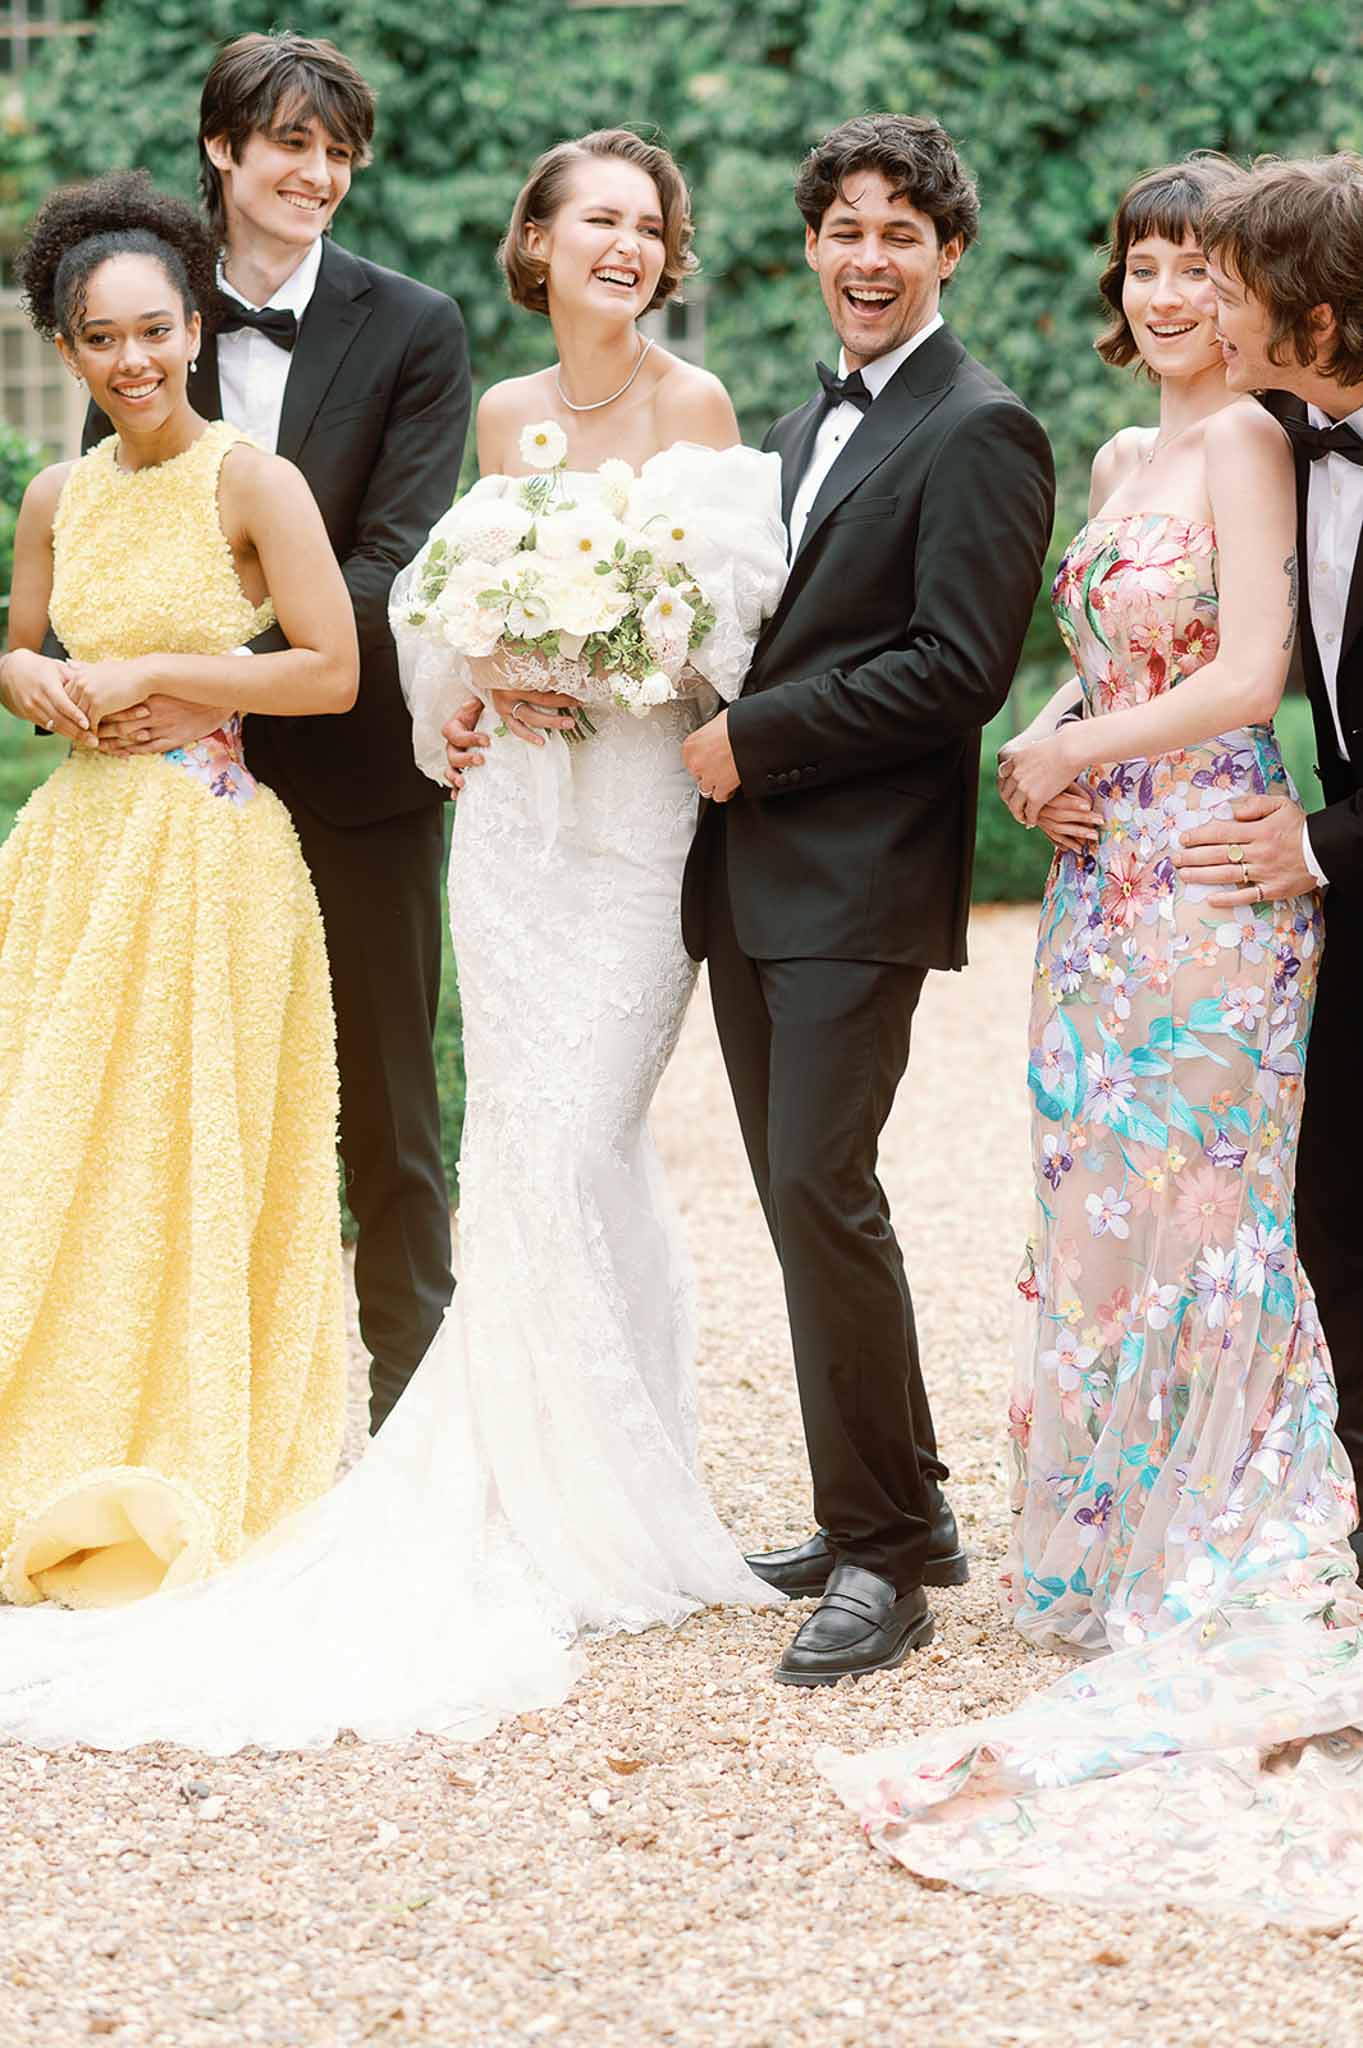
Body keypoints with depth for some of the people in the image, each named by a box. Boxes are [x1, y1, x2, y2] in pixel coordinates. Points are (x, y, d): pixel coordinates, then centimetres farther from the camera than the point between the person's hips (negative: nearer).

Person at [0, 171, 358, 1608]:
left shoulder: (251, 482, -7)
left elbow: (333, 672, -12)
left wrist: (149, 674, -13)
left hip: (210, 854, -6)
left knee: (187, 1161, -2)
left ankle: (188, 1499, 9)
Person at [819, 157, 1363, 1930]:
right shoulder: (1122, 458, 16)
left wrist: (1073, 754, -8)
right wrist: (1047, 762, 3)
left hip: (1214, 869, -8)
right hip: (1109, 875, 8)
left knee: (1197, 1206, -4)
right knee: (1104, 1212, 10)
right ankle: (1117, 1554, 20)